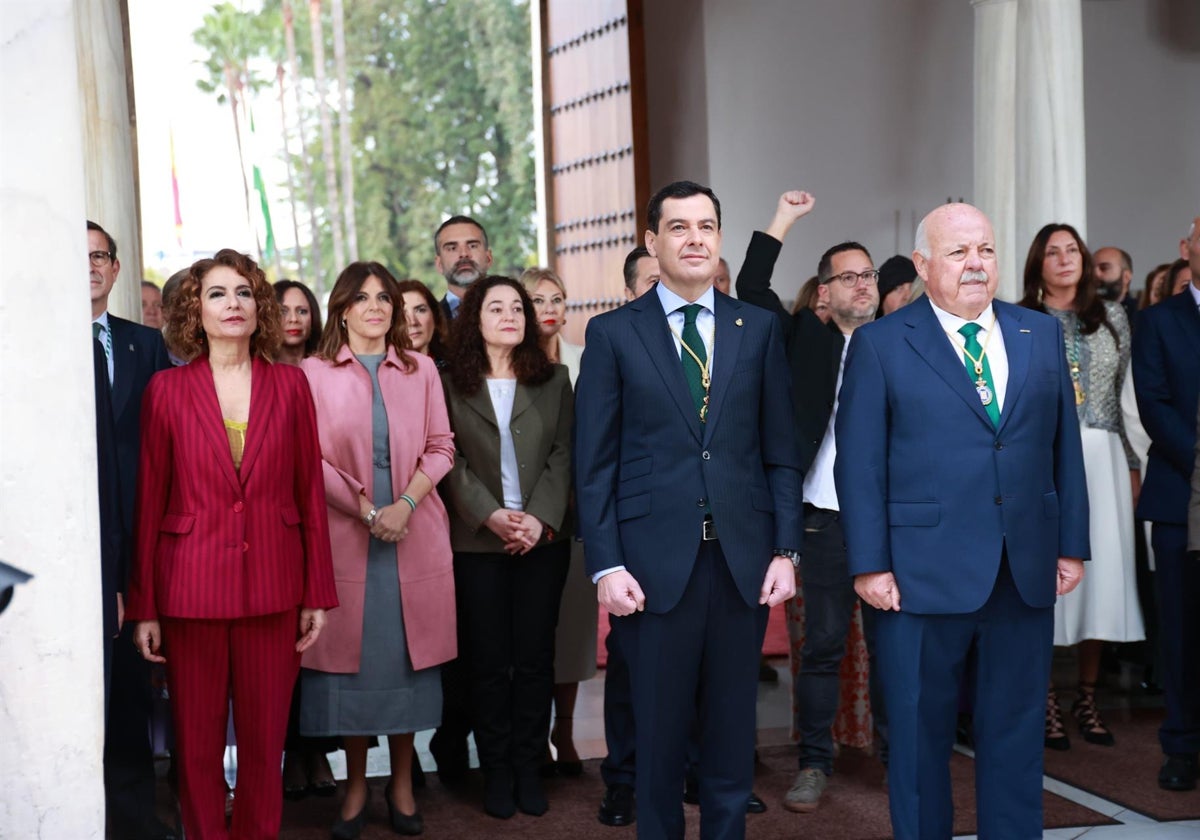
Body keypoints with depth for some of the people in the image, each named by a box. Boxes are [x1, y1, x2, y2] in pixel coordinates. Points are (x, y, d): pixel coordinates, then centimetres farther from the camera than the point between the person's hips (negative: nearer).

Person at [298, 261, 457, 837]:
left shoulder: (421, 370, 9)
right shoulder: (315, 373, 2)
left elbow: (440, 447, 6)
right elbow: (311, 459, -2)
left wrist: (405, 503, -9)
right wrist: (367, 510, -10)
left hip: (414, 534, 2)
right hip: (344, 535, -1)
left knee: (406, 654, 5)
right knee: (349, 656, 2)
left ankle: (402, 784, 17)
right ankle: (355, 786, 14)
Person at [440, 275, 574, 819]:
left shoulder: (554, 380, 9)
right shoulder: (450, 384, 5)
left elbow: (562, 454, 2)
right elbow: (451, 461, -2)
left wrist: (541, 518, -11)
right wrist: (490, 515, -14)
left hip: (543, 538, 1)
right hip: (477, 540, -1)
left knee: (535, 655, 3)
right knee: (488, 659, 3)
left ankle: (529, 767, 14)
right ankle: (496, 770, 13)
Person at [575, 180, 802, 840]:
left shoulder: (758, 329, 8)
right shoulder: (613, 333, 2)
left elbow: (780, 451, 8)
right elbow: (595, 462, -1)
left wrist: (785, 549, 1)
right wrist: (606, 566, -7)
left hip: (742, 559, 2)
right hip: (655, 561, -2)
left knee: (732, 726, 11)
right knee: (659, 729, 7)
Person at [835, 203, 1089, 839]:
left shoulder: (1042, 334, 11)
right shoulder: (880, 344, -1)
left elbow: (1064, 446, 11)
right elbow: (859, 464, -5)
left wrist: (1072, 544, 6)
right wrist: (869, 565, -10)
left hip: (1028, 571, 4)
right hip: (924, 572, -3)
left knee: (1016, 729, 12)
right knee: (920, 732, 8)